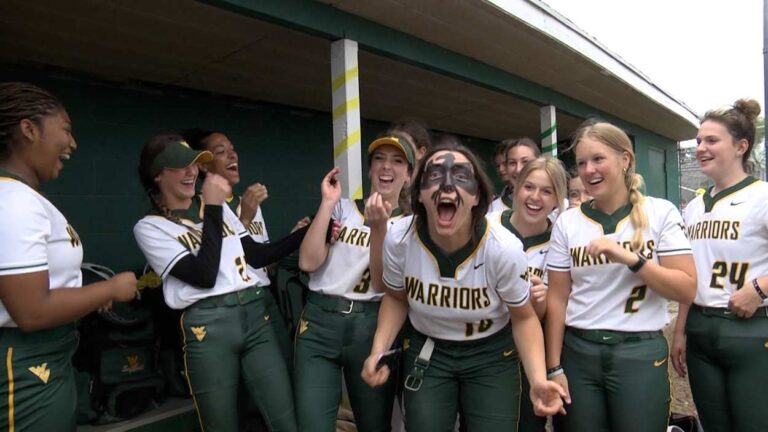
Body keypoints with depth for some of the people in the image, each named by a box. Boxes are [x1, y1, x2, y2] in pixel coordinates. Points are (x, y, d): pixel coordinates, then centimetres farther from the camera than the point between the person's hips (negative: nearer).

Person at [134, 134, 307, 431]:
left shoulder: (218, 207, 16)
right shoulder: (149, 227, 0)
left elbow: (256, 255, 12)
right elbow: (204, 276, -12)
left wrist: (311, 230, 4)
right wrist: (213, 208, -11)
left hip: (255, 314, 5)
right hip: (207, 327, -4)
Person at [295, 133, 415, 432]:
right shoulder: (343, 208, 6)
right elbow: (308, 262, -6)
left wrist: (379, 226, -22)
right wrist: (327, 204, -10)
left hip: (371, 326, 0)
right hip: (319, 321, 1)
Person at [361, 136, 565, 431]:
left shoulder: (504, 248, -25)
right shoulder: (399, 239, -20)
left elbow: (523, 318, -9)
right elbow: (396, 298, 0)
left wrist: (538, 380, -24)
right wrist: (378, 351, -14)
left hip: (491, 355, -1)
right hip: (426, 353, 2)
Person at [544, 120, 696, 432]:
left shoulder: (661, 212, -2)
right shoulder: (567, 223, 1)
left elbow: (687, 289, -6)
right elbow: (557, 298, 1)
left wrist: (630, 259, -20)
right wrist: (554, 368, -1)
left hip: (641, 354, -1)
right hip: (578, 353, 2)